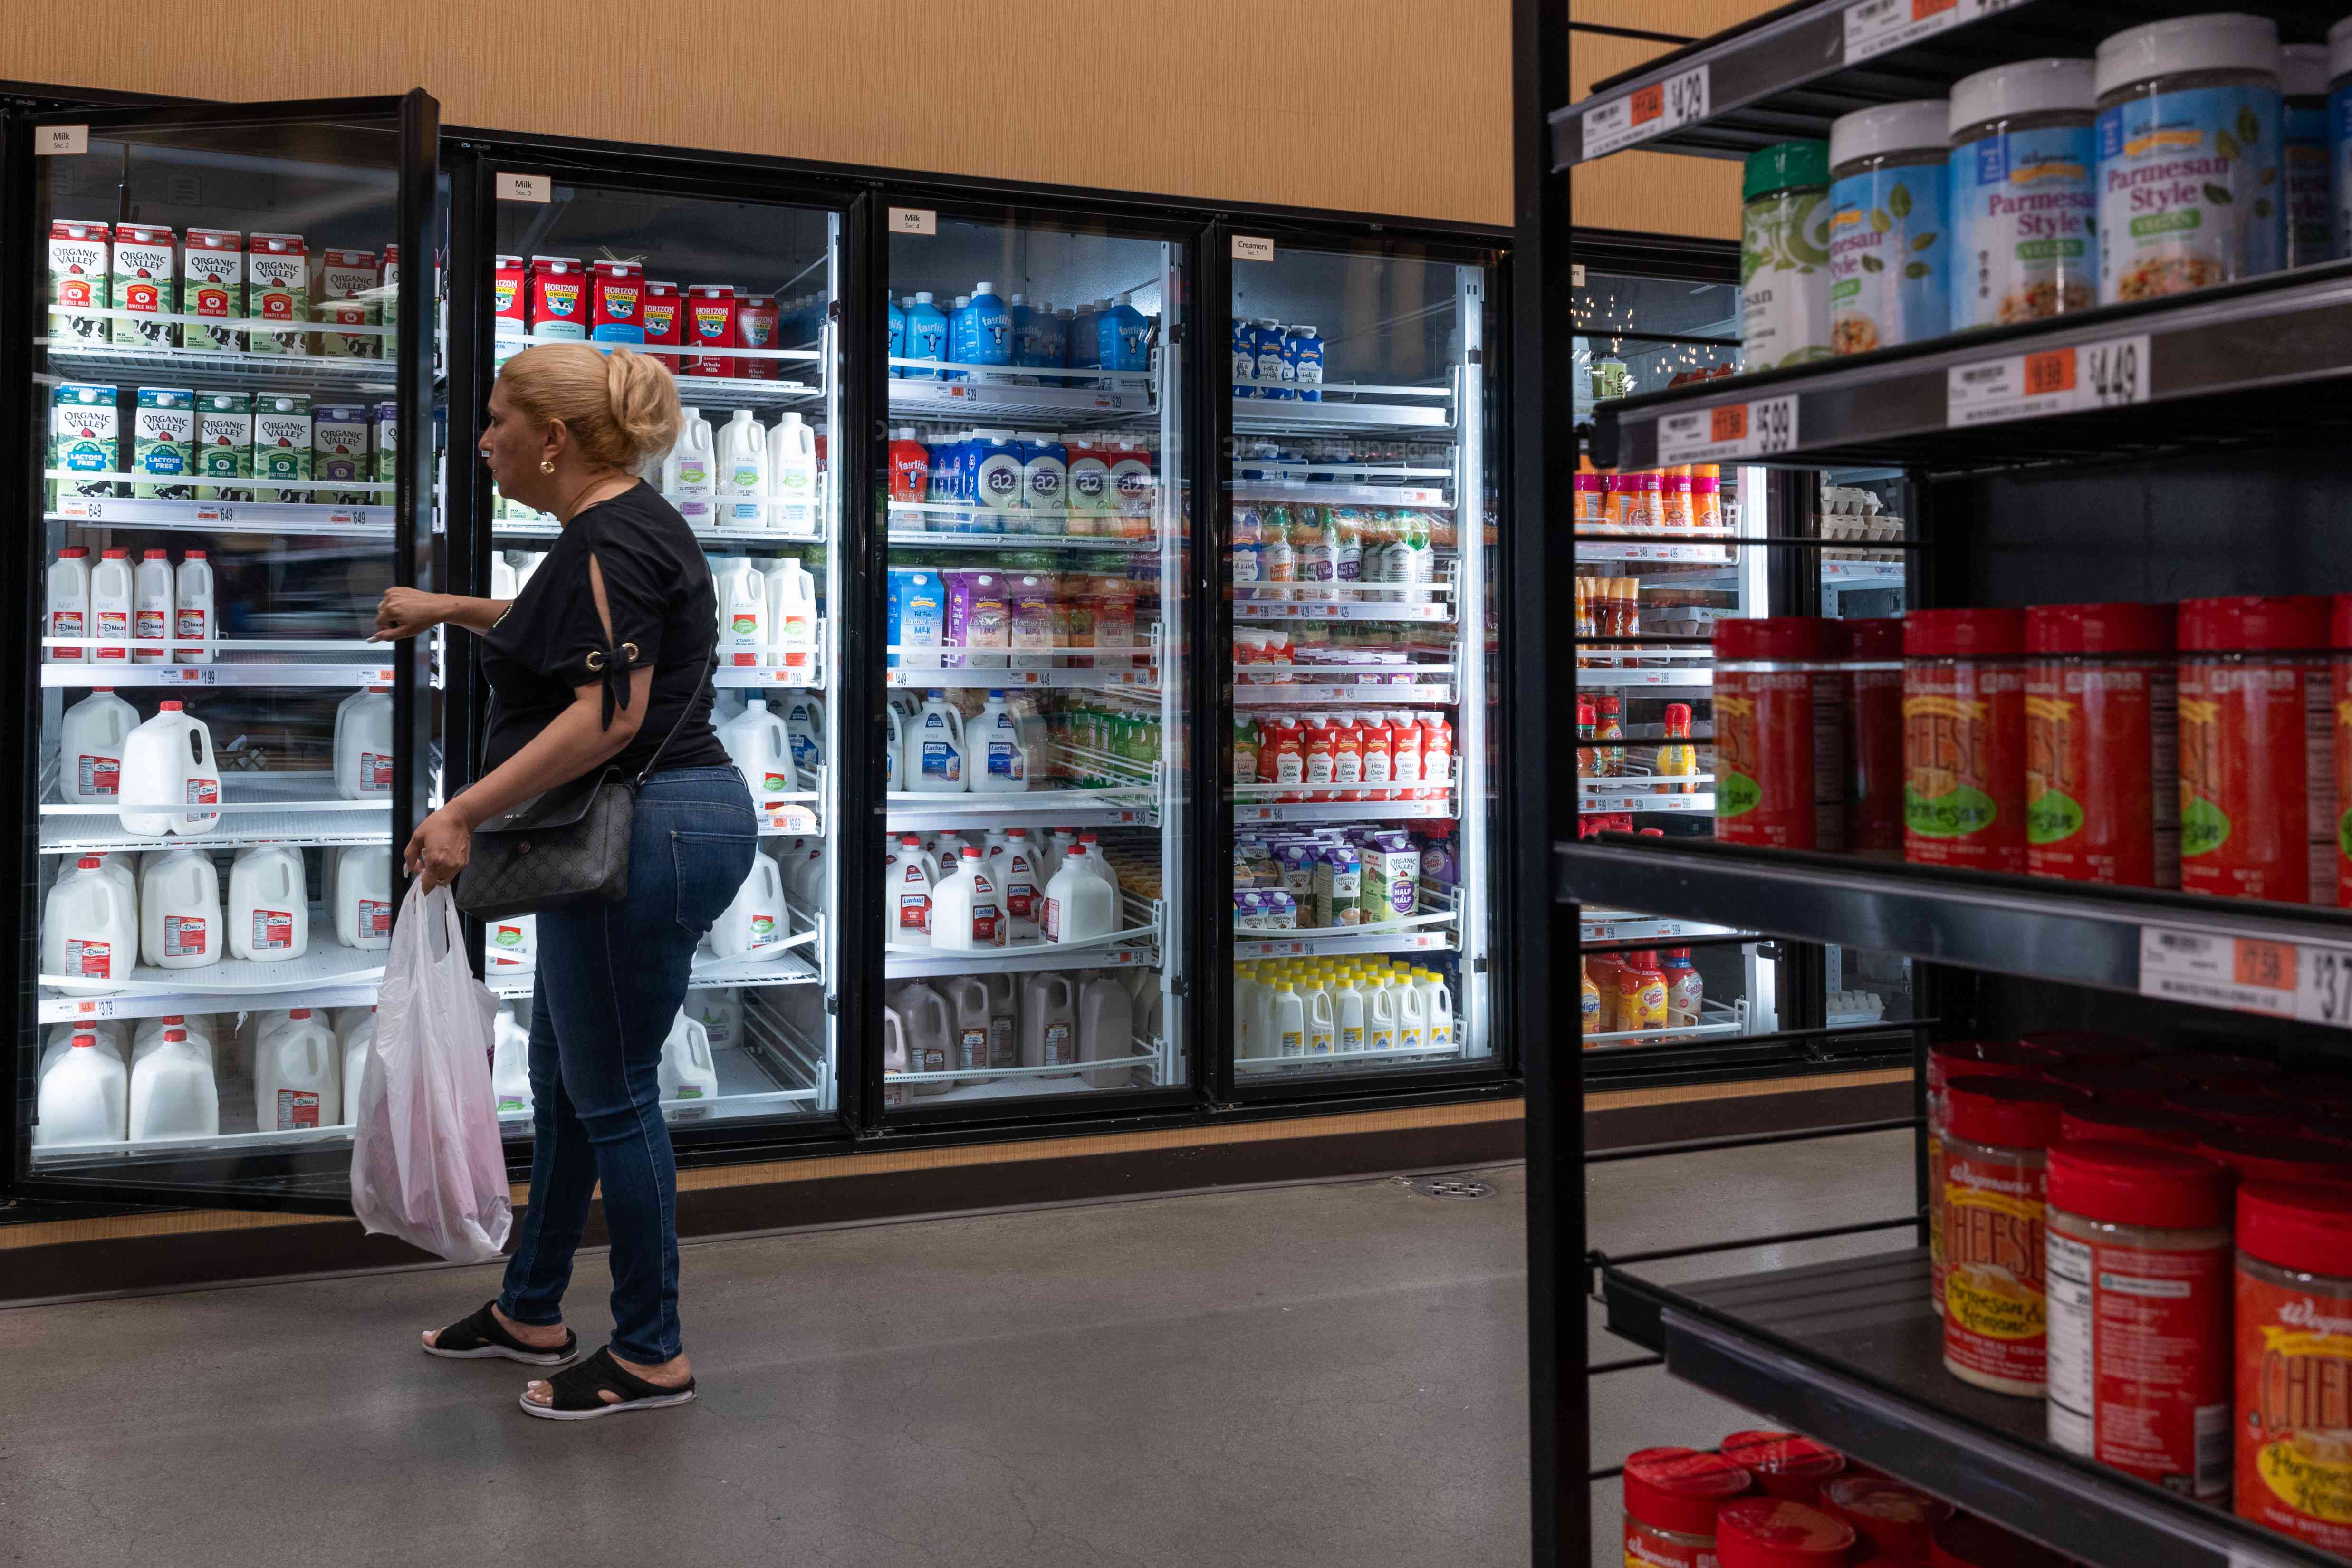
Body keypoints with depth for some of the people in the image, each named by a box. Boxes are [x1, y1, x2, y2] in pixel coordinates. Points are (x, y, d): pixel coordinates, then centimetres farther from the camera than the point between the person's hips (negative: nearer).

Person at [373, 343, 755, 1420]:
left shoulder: (608, 539, -17)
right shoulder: (622, 525, 15)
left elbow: (608, 717, -27)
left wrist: (465, 813, -26)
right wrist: (450, 610, 40)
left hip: (647, 836, -11)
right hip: (641, 832, 11)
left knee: (612, 1094, 0)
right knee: (562, 1075, 19)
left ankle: (652, 1357, 14)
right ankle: (531, 1314, 34)